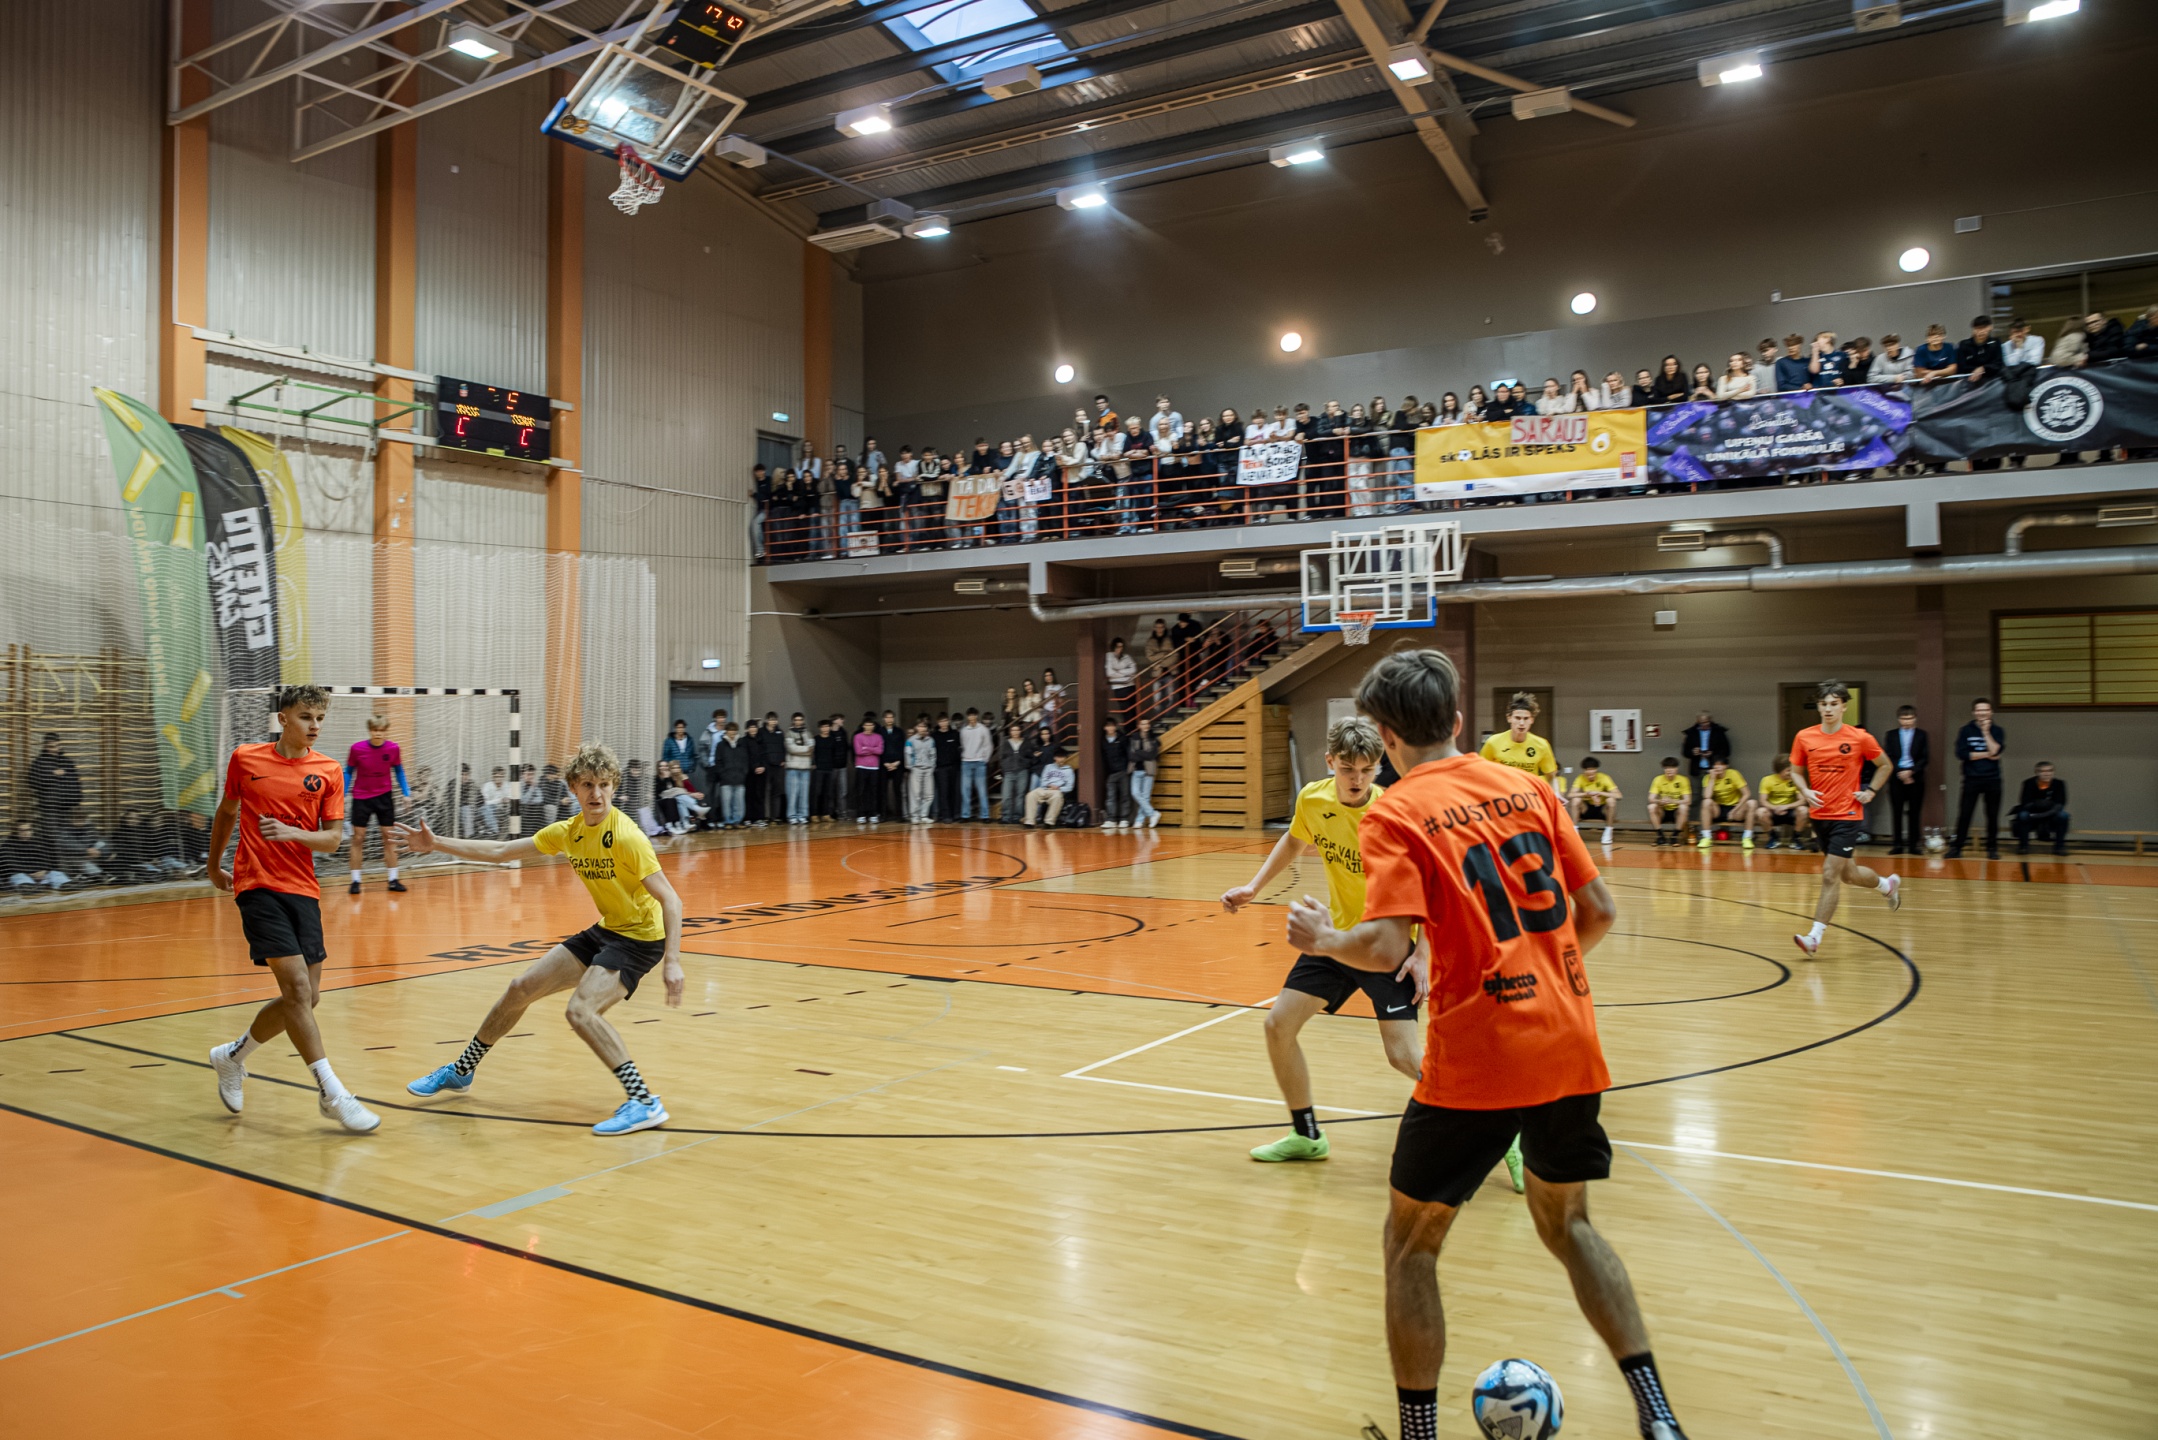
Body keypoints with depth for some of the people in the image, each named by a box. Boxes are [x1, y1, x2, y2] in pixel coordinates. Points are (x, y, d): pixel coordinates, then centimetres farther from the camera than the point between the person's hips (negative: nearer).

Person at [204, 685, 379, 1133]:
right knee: (297, 986, -15)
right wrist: (214, 866, 27)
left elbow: (333, 839, 3)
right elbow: (227, 812, 18)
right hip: (257, 885, -4)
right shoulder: (244, 759, 2)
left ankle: (232, 1056, 32)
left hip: (303, 890, 4)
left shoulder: (328, 771, 5)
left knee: (305, 997, 5)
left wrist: (294, 833, -16)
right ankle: (332, 1094, -13)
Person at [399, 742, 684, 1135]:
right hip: (605, 930, 8)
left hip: (640, 937, -8)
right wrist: (436, 844, 6)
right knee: (521, 988, 13)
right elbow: (500, 852, 10)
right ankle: (460, 1072, 36)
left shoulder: (627, 837, -23)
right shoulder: (569, 831, 0)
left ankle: (644, 1103, -22)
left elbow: (671, 900, -26)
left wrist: (672, 961, -34)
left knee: (581, 1010, -27)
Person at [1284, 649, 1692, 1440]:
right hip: (1571, 1047, 6)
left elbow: (1385, 947, -19)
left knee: (1410, 1240, 14)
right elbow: (1599, 913, 9)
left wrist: (1321, 939, 0)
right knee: (1566, 1223, 27)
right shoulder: (1528, 789, 8)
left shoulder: (1395, 813, -8)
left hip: (1478, 1059, -6)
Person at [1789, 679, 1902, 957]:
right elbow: (1796, 771, 10)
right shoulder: (1804, 737, -2)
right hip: (1820, 815, 4)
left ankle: (1815, 937, -8)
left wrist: (1870, 791, -3)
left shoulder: (1859, 738, -8)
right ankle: (1888, 884, 50)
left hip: (1847, 815, -4)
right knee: (1848, 874, 18)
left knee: (1830, 875, -11)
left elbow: (1884, 765, 8)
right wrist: (1805, 791, -8)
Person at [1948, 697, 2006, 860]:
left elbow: (1995, 751, -11)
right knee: (1964, 814, -3)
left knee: (1993, 816, 3)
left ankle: (1992, 848, 13)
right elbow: (1961, 754, -9)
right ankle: (1956, 847, 2)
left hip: (1992, 780, 1)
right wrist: (1986, 755, -9)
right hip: (1971, 779, -1)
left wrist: (1986, 731, -9)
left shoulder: (1997, 731, 6)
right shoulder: (1965, 731, 3)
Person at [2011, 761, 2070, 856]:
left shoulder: (2059, 784, -11)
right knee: (2023, 815, -31)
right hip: (2032, 817, -1)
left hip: (2050, 819, 1)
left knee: (2063, 815, -27)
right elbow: (2025, 804, -20)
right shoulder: (2029, 783, -14)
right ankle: (2023, 845, -12)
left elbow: (2060, 805, -18)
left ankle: (2060, 846, -10)